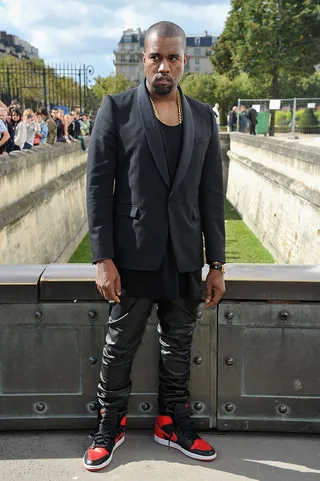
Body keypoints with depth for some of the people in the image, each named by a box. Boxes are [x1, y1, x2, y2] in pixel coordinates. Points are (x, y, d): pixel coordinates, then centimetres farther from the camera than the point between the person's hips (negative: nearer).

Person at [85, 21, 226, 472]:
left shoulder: (203, 116, 7)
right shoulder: (117, 108, -3)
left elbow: (212, 193, 6)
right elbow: (98, 185, -6)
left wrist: (217, 264, 4)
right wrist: (103, 258, -12)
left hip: (186, 259, 3)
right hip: (134, 256, -3)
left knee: (179, 346, 15)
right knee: (120, 345, 10)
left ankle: (173, 421, 35)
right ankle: (111, 423, 32)